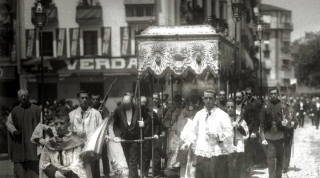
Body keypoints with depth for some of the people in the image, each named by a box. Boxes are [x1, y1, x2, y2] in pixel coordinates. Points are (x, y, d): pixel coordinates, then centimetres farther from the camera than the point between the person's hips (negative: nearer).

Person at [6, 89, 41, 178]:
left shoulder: (35, 109, -1)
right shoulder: (15, 110, 6)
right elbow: (9, 123, 13)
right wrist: (14, 131, -6)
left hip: (32, 142, -2)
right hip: (19, 143, 2)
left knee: (34, 167, -5)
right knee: (20, 167, 3)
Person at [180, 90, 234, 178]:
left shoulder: (222, 115, 0)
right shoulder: (199, 114, 13)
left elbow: (229, 133, -5)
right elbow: (193, 131, 14)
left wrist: (218, 136, -20)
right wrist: (188, 142, -3)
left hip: (217, 153, -4)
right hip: (201, 153, 4)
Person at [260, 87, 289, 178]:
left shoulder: (283, 106, 2)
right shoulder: (265, 107, 2)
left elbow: (287, 119, 6)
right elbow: (262, 124, 3)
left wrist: (285, 122, -19)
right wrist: (263, 138, -5)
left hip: (280, 136, 1)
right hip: (269, 136, -1)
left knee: (280, 158, 9)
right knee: (271, 158, -4)